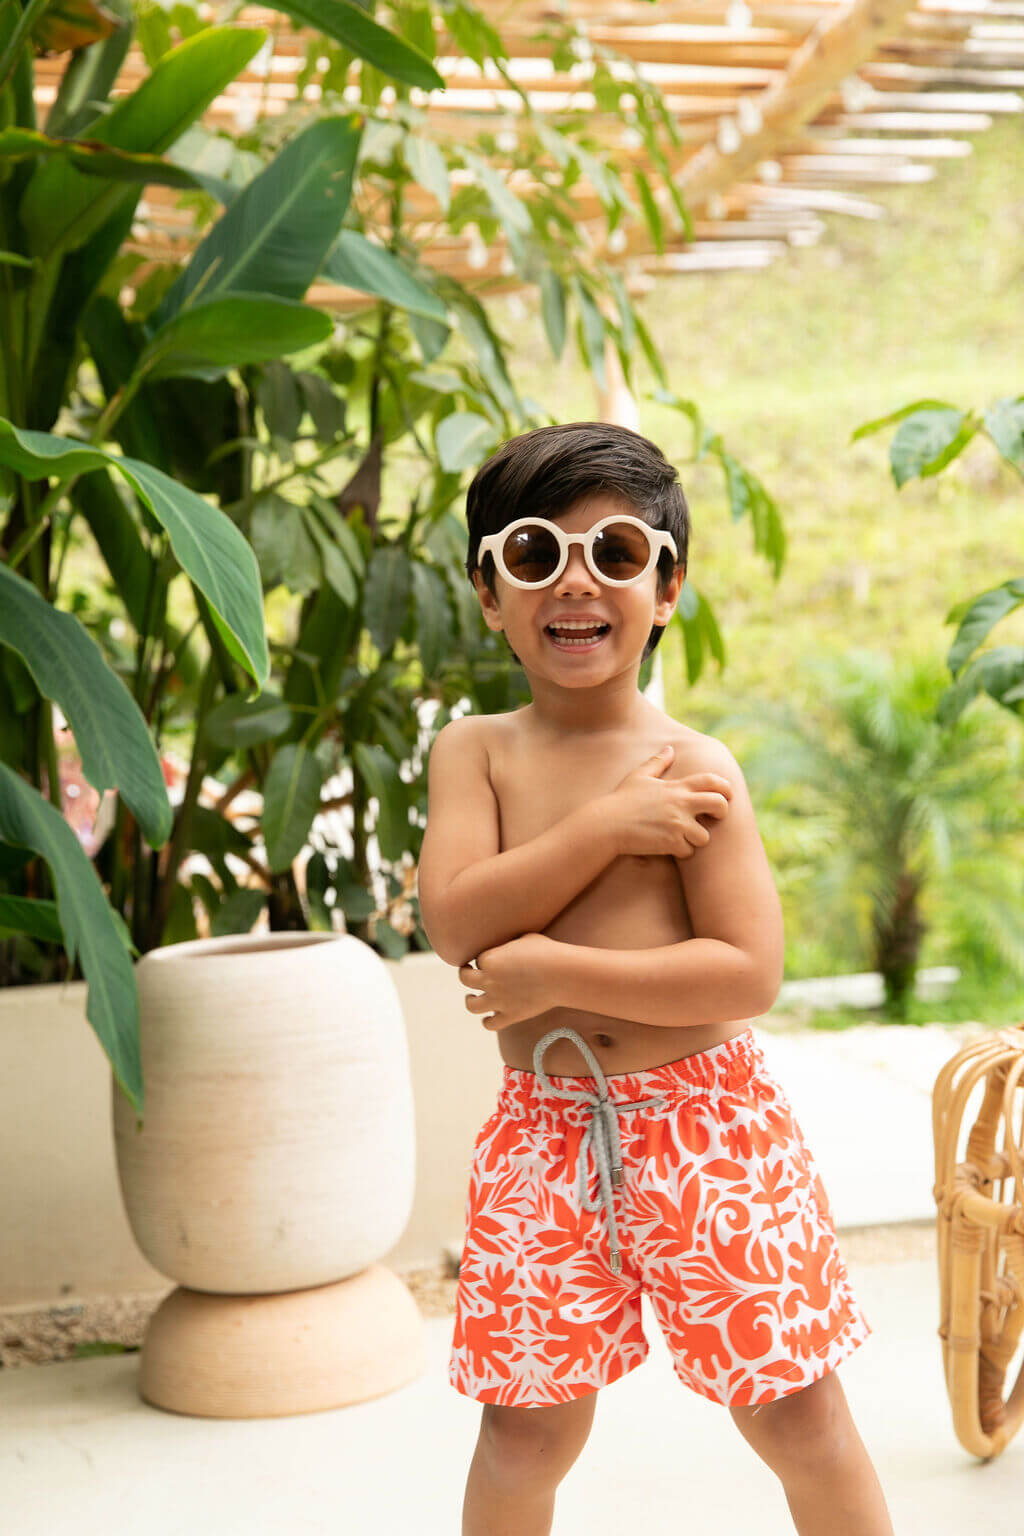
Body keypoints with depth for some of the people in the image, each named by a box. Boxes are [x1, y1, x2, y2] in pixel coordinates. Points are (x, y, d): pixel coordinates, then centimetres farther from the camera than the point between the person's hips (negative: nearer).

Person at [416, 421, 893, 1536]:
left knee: (797, 1414, 8)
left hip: (700, 1120, -2)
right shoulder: (474, 751, 3)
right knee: (528, 1422, 9)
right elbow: (453, 919, -12)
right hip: (544, 1130, 2)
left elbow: (748, 973, -13)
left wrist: (555, 972, -17)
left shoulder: (693, 765, -6)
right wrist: (604, 828, -17)